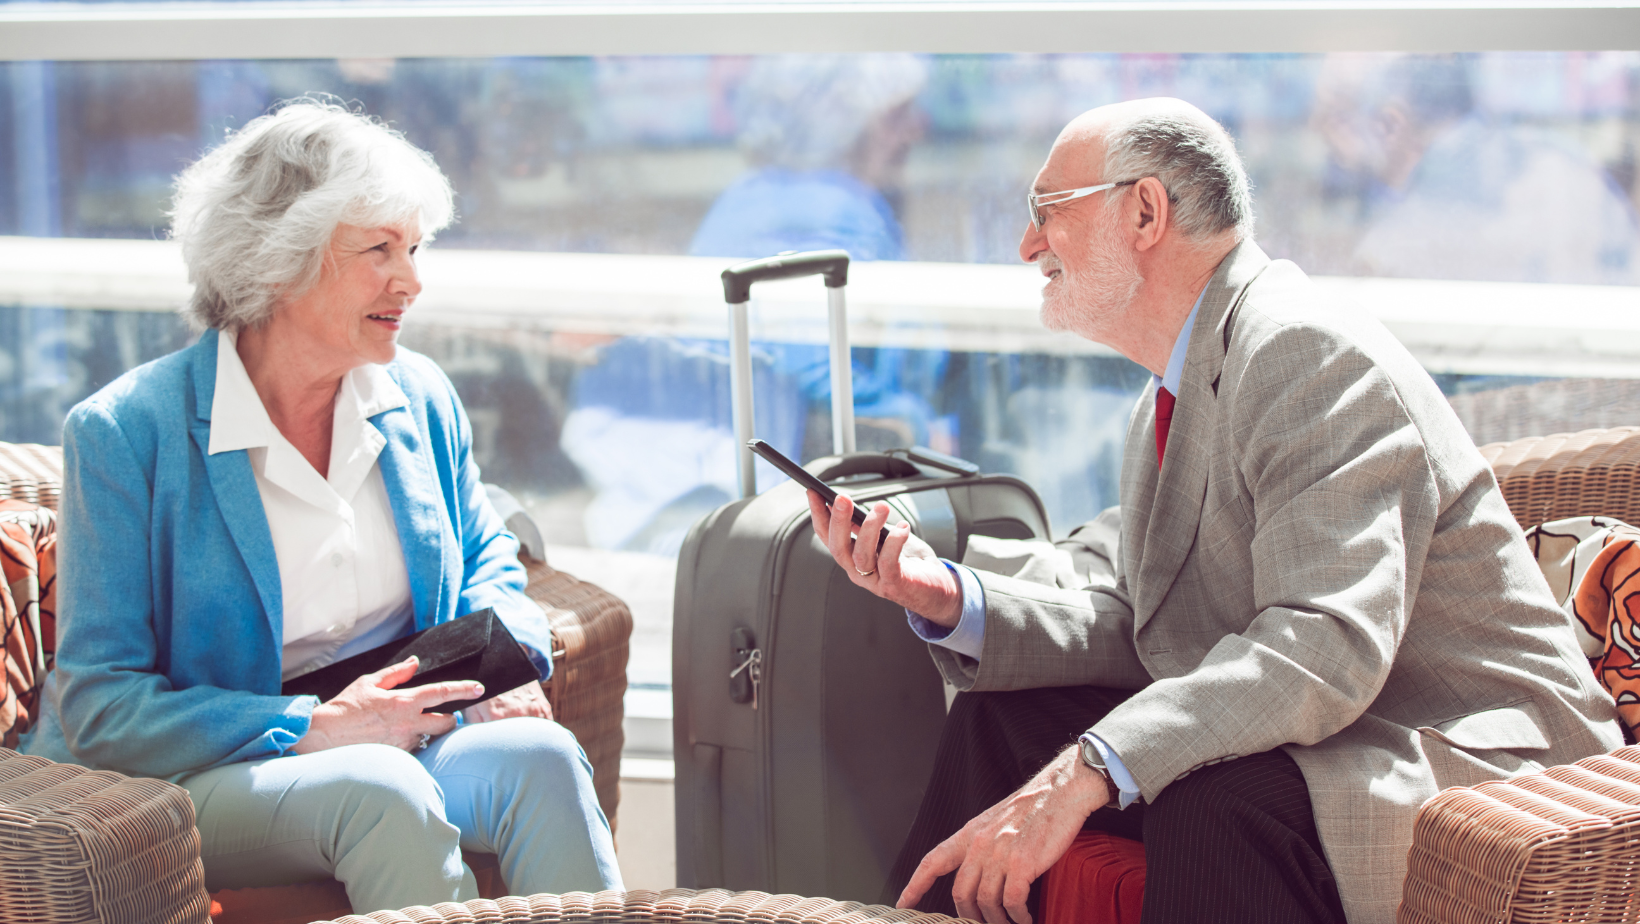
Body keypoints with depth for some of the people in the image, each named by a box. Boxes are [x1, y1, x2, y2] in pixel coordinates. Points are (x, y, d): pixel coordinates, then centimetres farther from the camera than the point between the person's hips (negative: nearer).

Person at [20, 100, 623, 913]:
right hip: (200, 780, -5)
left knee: (539, 754, -28)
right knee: (377, 787, -37)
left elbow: (487, 566, 23)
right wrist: (313, 729, -21)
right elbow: (99, 709, -12)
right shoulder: (125, 432, -9)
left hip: (400, 746, 5)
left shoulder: (420, 398, 8)